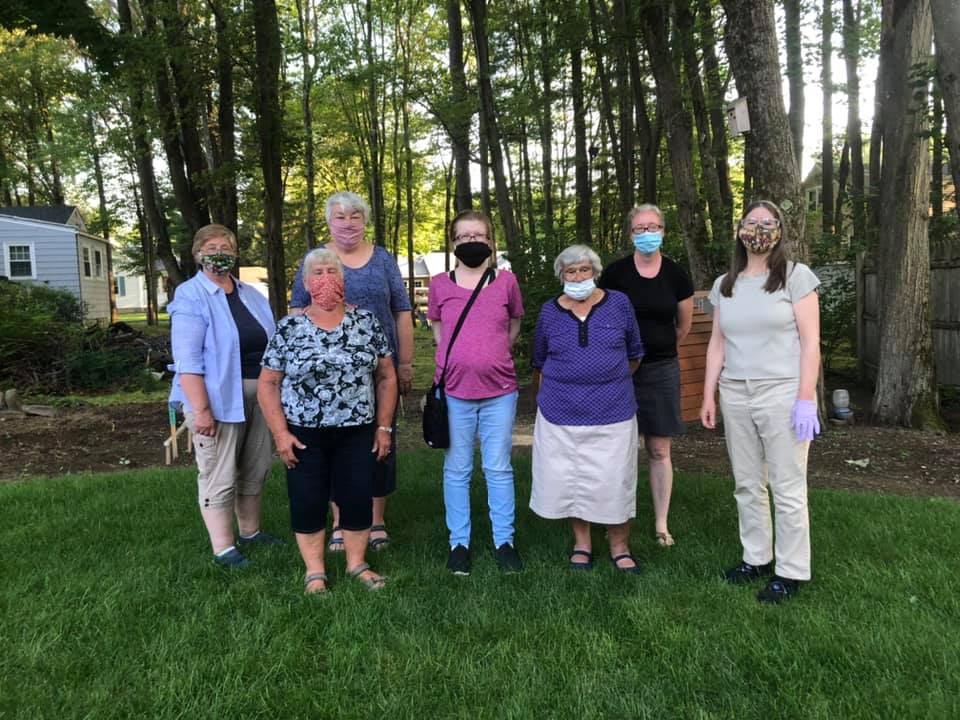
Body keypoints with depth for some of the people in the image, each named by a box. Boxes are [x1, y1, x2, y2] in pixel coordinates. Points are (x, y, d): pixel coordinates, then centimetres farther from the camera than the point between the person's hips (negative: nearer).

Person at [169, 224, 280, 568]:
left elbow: (271, 344, 18)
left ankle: (249, 531, 32)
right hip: (219, 399, -7)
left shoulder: (251, 295, 13)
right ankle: (223, 548, 10)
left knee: (255, 469, 16)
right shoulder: (190, 297, -9)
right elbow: (187, 361, -16)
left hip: (258, 397, 7)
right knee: (219, 476, -1)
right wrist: (201, 409, -23)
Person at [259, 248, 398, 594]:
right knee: (307, 502, 6)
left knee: (358, 499, 5)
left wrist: (384, 426, 0)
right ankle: (314, 572, 21)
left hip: (357, 432, 1)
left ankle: (357, 564, 25)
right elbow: (268, 384, 0)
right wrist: (280, 433, -9)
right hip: (304, 433, -1)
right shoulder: (288, 328, -3)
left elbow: (386, 376, 4)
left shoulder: (367, 321, 0)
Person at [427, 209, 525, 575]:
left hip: (499, 391, 0)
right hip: (454, 391, 1)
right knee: (456, 470, 8)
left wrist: (493, 357, 9)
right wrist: (458, 358, 8)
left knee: (499, 469, 7)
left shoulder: (506, 281, 3)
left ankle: (504, 541, 19)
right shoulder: (440, 284, 4)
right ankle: (459, 543, 20)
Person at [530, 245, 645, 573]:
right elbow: (539, 363, 15)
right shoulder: (550, 311, 3)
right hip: (562, 412, 1)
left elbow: (634, 354, 12)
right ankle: (581, 543, 26)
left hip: (612, 411, -1)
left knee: (614, 481, 3)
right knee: (570, 480, 8)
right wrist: (546, 396, 18)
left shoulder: (618, 303, 1)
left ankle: (620, 547, 20)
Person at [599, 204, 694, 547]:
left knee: (659, 451, 7)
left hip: (661, 370, 1)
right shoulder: (615, 272, -4)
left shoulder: (676, 274, 0)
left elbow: (684, 325, 13)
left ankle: (661, 525, 17)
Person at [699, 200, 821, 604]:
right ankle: (756, 558, 26)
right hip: (735, 394, 5)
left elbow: (810, 342, -6)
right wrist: (708, 395, 8)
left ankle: (791, 572, 13)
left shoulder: (796, 277, -2)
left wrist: (806, 399, -13)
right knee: (747, 484, 12)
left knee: (788, 488, 1)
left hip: (782, 392, -4)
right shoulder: (724, 285, 11)